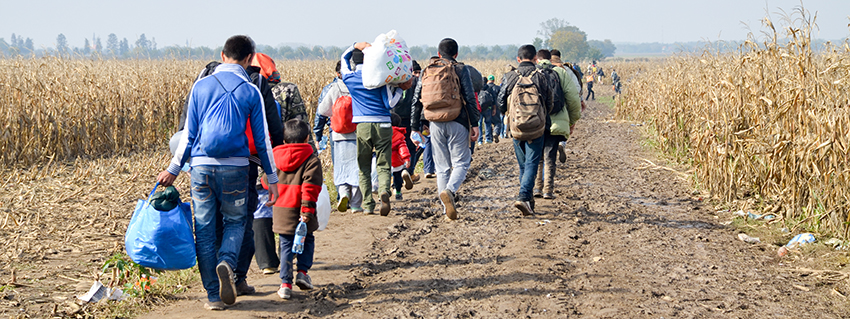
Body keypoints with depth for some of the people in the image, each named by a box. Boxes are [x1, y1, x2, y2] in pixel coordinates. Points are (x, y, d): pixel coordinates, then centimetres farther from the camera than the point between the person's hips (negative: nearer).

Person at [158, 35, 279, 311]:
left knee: (205, 229, 8)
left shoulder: (200, 87, 5)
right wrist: (272, 177, 11)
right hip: (235, 167, -1)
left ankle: (214, 296, 6)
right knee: (235, 221, 16)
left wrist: (173, 170, 13)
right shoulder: (251, 92, 0)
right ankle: (226, 262, -14)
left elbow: (189, 134, 5)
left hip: (202, 166, 1)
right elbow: (262, 140, 3)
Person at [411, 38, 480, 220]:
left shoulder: (426, 72, 11)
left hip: (436, 125, 3)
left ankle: (447, 210, 9)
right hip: (457, 123, -3)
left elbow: (416, 101, 10)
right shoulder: (460, 70, 0)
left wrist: (415, 128, 14)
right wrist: (474, 124, -5)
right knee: (461, 163, 4)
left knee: (442, 167, 11)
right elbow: (470, 99, -7)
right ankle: (449, 191, -25)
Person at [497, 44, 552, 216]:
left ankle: (527, 198, 25)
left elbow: (501, 103, 1)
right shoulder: (541, 77, -5)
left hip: (516, 129, 2)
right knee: (532, 164, -1)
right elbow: (549, 103, 1)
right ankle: (523, 197, -17)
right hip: (536, 129, -2)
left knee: (523, 164, 16)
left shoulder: (510, 77, -2)